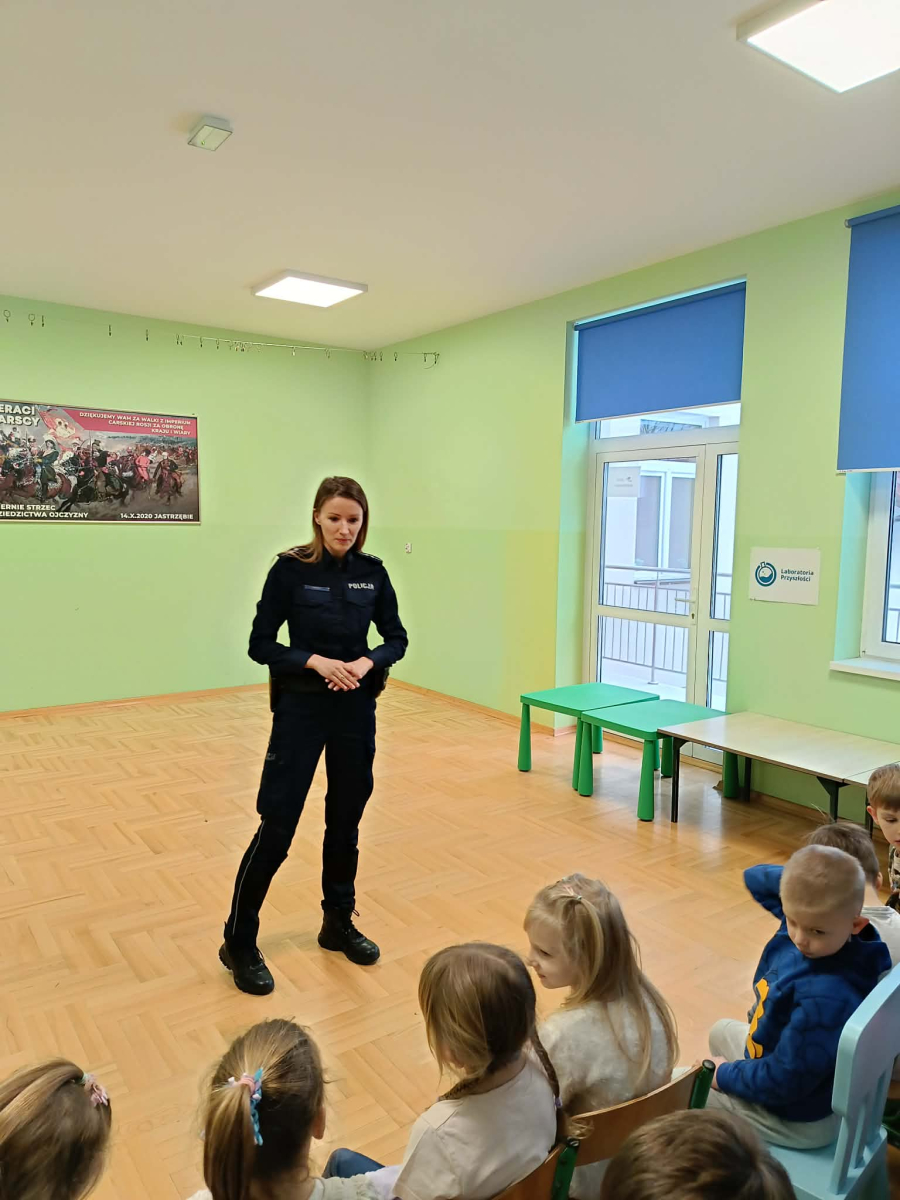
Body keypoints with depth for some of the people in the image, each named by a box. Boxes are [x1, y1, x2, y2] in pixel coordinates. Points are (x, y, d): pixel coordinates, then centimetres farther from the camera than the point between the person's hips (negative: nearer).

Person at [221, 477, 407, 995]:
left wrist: (368, 661, -13)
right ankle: (239, 942, 15)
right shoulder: (290, 569, -9)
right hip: (301, 709, -4)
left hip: (356, 709, 4)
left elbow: (397, 638, 6)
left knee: (346, 821, 14)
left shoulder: (373, 572, 1)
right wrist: (316, 661, -21)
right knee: (277, 824, -2)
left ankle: (339, 923, 32)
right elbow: (261, 644, -7)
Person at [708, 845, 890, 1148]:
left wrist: (725, 1075, -13)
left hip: (798, 1114, -8)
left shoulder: (826, 998, -40)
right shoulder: (807, 915, -19)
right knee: (722, 1032, 31)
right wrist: (797, 875, -22)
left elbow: (784, 1082, -30)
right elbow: (755, 879, -2)